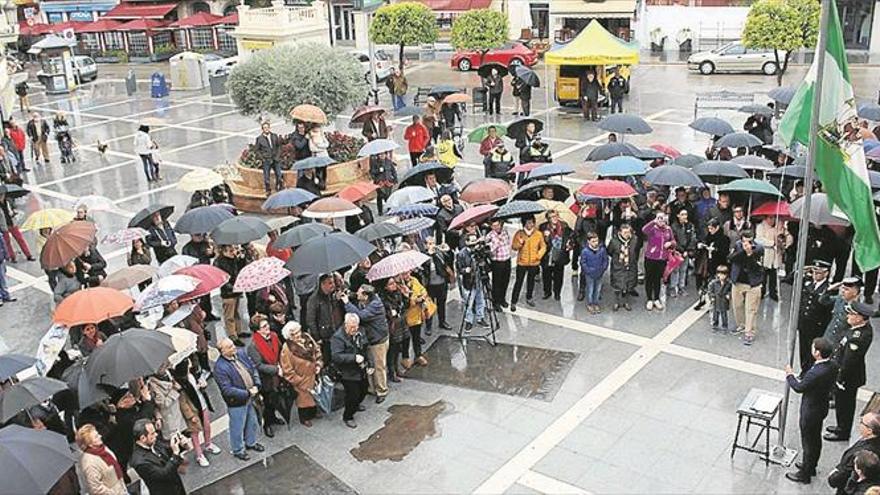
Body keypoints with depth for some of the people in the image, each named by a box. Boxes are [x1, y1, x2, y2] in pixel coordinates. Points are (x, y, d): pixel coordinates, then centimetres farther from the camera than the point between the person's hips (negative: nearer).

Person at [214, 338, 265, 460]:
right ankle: (238, 450, 36)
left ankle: (251, 442, 49)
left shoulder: (241, 353, -6)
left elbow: (253, 369, 3)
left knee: (252, 422, 25)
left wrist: (256, 385, -11)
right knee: (237, 427, 13)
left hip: (251, 397, 7)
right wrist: (247, 393, -25)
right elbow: (227, 390, -27)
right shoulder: (220, 367, -27)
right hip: (236, 402, -7)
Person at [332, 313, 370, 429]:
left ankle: (355, 405, 53)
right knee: (353, 395, -4)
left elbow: (366, 349, 11)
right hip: (348, 373, -7)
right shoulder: (338, 337, -23)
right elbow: (336, 357, -32)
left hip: (361, 371, 7)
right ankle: (347, 417, 20)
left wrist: (369, 365, 7)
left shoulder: (360, 332, 0)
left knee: (363, 391, 22)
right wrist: (354, 358, -39)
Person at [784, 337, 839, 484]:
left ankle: (804, 474, 26)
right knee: (816, 439, 26)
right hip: (822, 407, 8)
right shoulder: (833, 366, -10)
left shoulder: (816, 373, -37)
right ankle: (811, 466, 45)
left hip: (811, 411, -8)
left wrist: (789, 375, -5)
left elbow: (799, 388, -21)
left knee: (808, 442, 10)